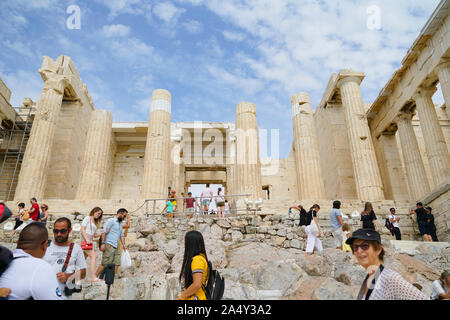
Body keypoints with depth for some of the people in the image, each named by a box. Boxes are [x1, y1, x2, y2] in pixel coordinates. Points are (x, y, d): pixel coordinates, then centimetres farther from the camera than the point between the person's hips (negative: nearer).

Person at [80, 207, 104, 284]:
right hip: (85, 239, -9)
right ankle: (93, 278, -27)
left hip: (90, 241, 9)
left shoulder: (95, 222, 24)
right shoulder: (87, 218, 2)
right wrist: (87, 239, -20)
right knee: (93, 255, -19)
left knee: (83, 259, 8)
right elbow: (82, 229, -8)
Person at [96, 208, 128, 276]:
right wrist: (103, 243, -18)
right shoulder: (111, 220, -3)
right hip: (109, 245, -8)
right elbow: (104, 232, -11)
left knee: (117, 263, 0)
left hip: (116, 247, 8)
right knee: (105, 264, -9)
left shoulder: (120, 224, 23)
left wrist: (124, 245, 10)